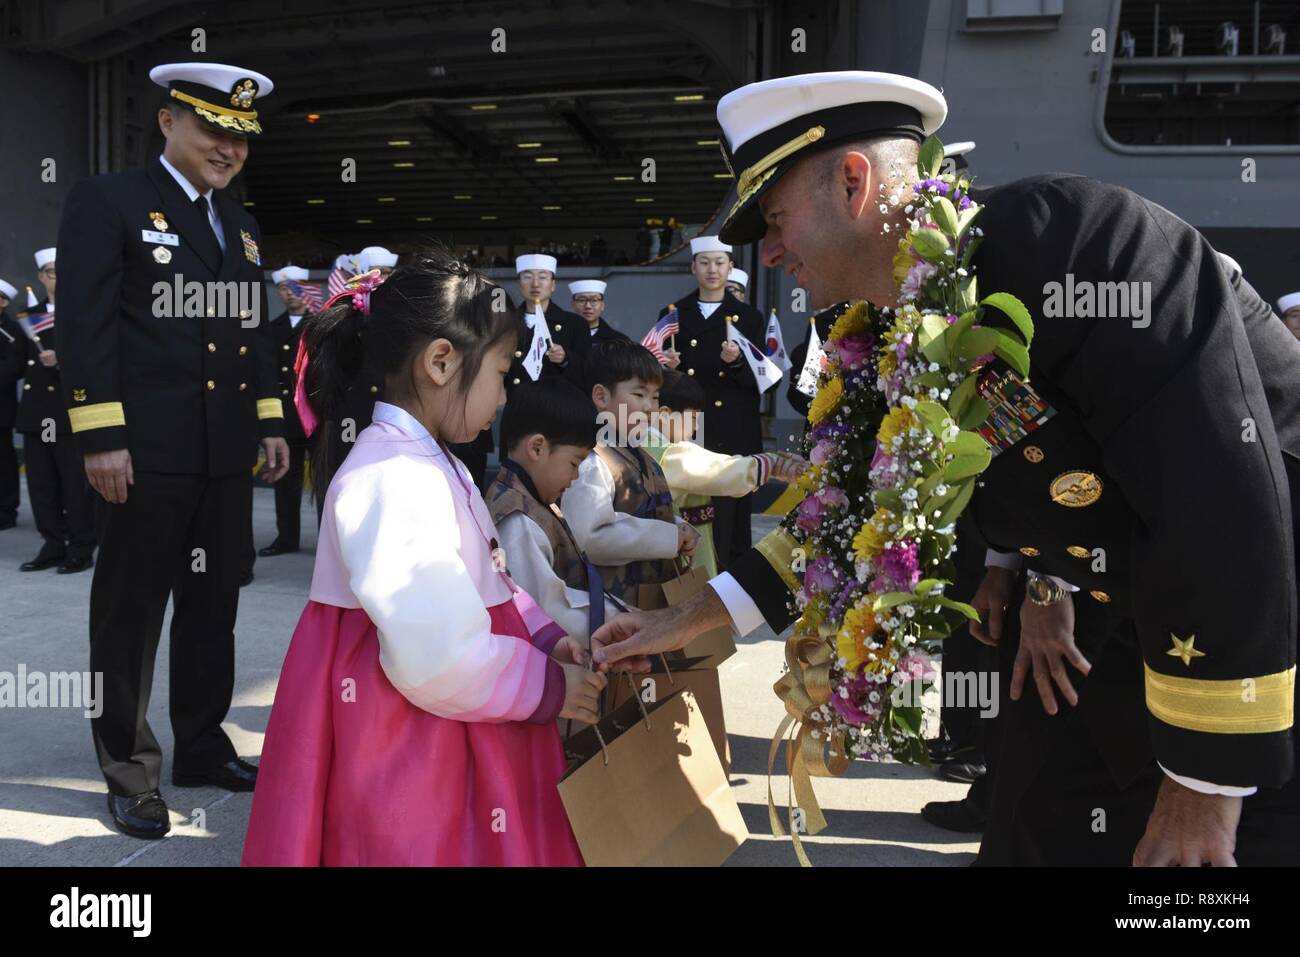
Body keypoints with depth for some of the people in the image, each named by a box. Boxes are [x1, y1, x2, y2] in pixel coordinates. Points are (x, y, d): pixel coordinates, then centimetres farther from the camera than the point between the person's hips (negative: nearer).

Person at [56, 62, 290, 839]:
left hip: (227, 453, 7)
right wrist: (101, 438, -16)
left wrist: (271, 422, 15)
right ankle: (129, 771, 17)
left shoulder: (241, 224, 18)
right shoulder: (106, 201, -3)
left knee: (213, 606, 13)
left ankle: (203, 747, 28)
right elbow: (84, 324, -10)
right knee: (130, 614, 4)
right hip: (147, 453, -6)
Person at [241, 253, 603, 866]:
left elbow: (480, 584, 17)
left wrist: (542, 637, 2)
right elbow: (439, 659, -30)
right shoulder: (396, 482, -25)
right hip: (403, 749, -10)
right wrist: (546, 687, -17)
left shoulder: (432, 466, 10)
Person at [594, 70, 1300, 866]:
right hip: (1125, 643, 7)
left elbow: (1226, 504, -28)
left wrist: (1209, 780, -20)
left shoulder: (1066, 234, -26)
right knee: (1044, 831, 15)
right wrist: (690, 619, 8)